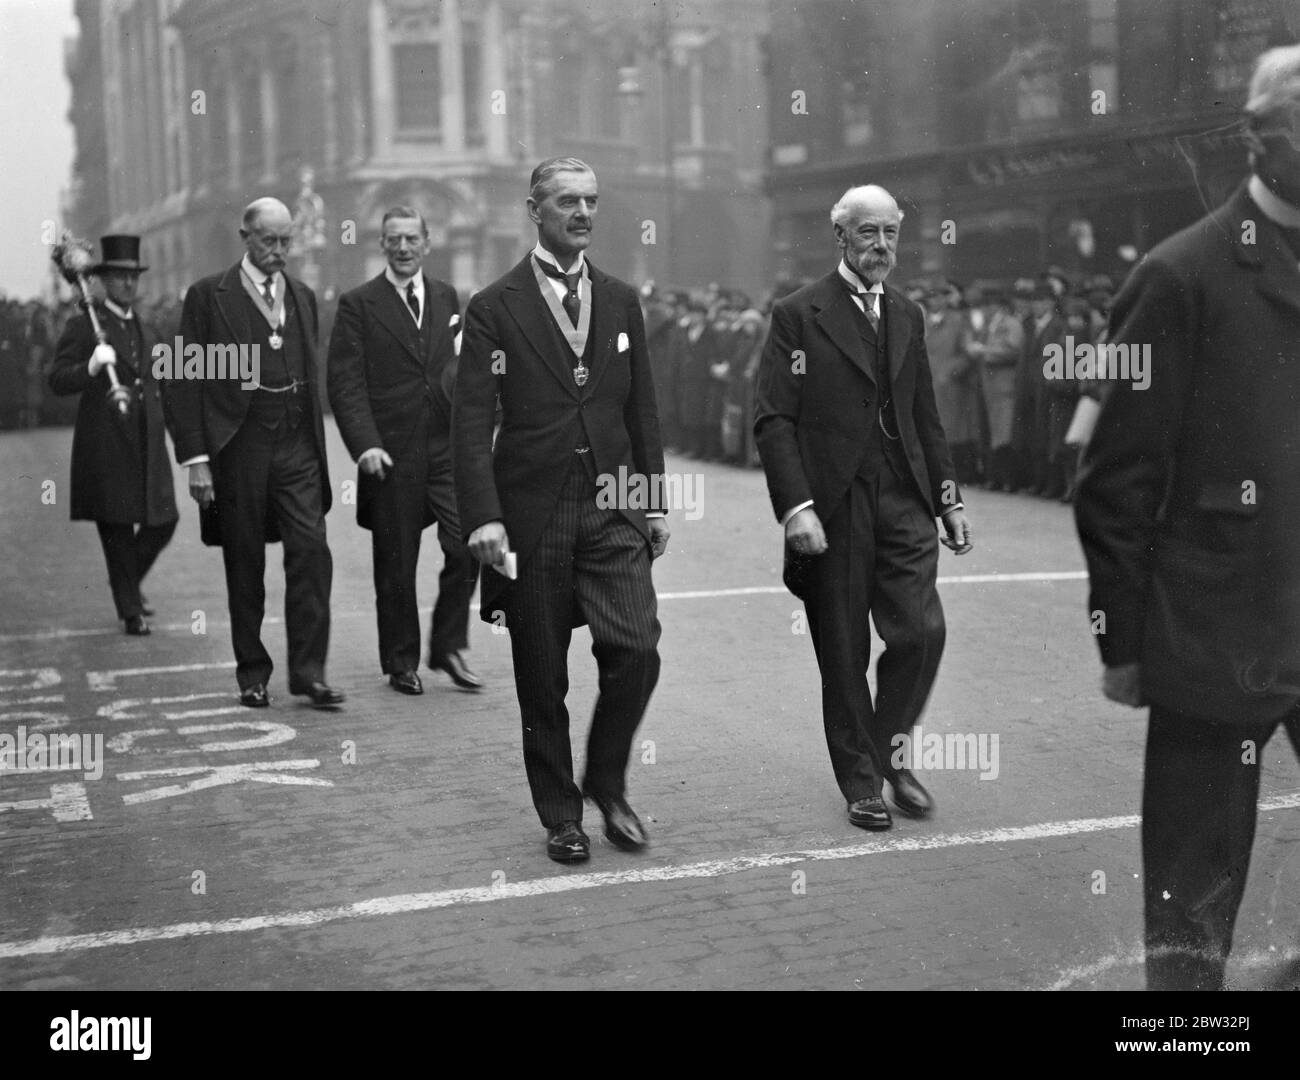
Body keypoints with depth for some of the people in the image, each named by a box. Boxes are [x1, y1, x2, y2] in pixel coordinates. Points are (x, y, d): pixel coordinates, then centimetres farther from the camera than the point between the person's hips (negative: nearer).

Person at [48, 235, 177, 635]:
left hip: (148, 441, 6)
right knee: (117, 528, 1)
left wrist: (167, 427, 22)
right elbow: (57, 381, -9)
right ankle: (130, 610, 12)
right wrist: (91, 366, -26)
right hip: (107, 446, -6)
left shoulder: (144, 329, 18)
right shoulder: (83, 326, -2)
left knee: (163, 520, 2)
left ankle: (129, 581, 28)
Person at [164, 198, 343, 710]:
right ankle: (252, 673, 17)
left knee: (311, 550, -9)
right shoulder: (209, 296, 0)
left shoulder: (303, 296, 14)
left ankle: (308, 669, -3)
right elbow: (184, 381, -3)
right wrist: (195, 457, -10)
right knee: (244, 564, 5)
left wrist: (317, 446, 12)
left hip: (296, 442, 3)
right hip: (238, 443, -3)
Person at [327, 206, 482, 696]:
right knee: (395, 566, 5)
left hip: (447, 449, 3)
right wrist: (365, 444, -15)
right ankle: (401, 662, 19)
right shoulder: (358, 305, -1)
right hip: (392, 455, -3)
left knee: (466, 547, -6)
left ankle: (448, 647, 12)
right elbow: (343, 382, -5)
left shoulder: (446, 298, 12)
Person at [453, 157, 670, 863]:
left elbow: (642, 411, 15)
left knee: (636, 652, -12)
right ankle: (561, 816, 21)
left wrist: (654, 503, 11)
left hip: (613, 511, 3)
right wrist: (482, 517, -15)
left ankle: (607, 782, 13)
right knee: (542, 679, 4)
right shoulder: (495, 308, -1)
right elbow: (471, 423, -6)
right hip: (531, 515, -2)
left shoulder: (620, 301, 11)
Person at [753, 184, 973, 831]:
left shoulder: (908, 316, 15)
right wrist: (795, 505, -17)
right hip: (833, 512, -4)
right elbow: (773, 420, -8)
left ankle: (888, 752, 17)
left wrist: (950, 498, 14)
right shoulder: (799, 316, -3)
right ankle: (861, 783, 19)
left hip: (903, 502, 4)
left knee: (922, 631, -8)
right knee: (843, 656, 4)